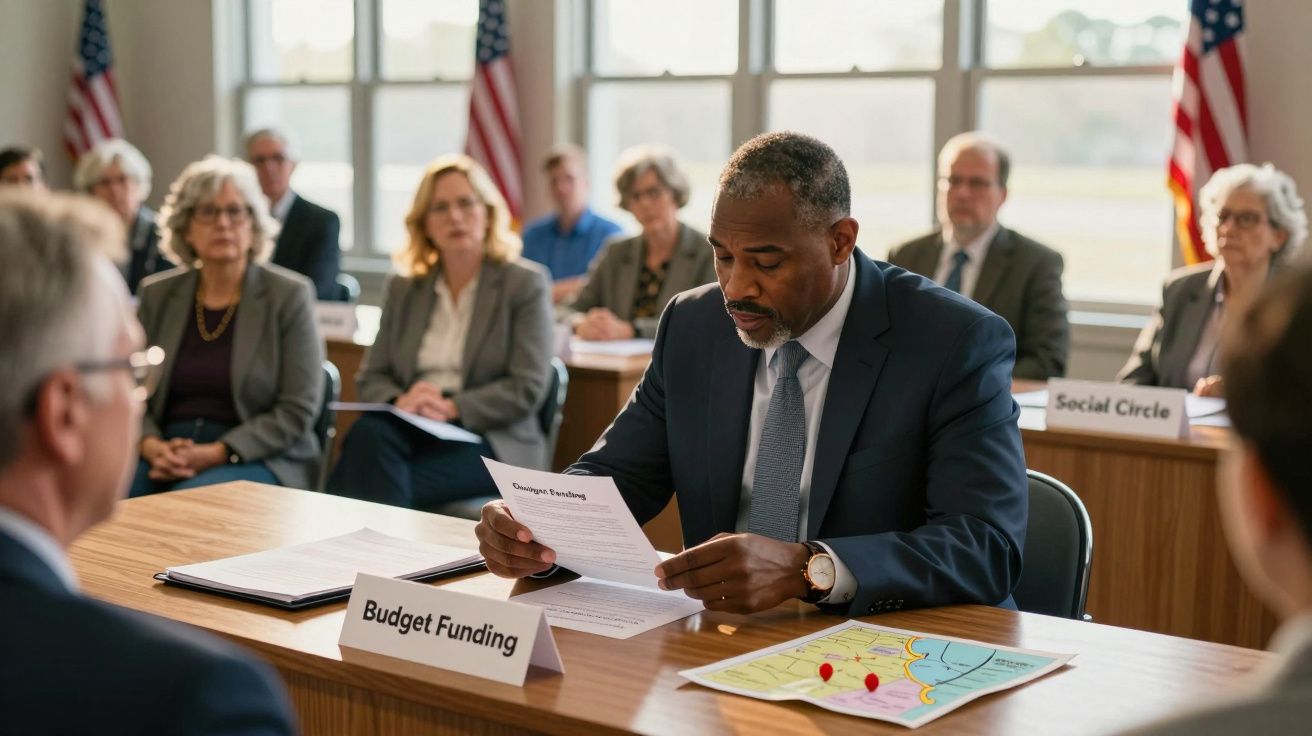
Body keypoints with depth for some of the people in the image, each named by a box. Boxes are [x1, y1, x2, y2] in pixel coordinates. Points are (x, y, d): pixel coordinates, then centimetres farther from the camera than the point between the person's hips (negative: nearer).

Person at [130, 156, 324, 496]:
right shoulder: (157, 294, 11)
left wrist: (215, 454, -16)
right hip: (168, 454, 3)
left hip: (260, 459, -3)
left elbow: (297, 411, -6)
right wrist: (152, 447, -12)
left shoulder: (290, 295, -1)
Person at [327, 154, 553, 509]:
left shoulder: (525, 283, 4)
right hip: (412, 428, 4)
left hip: (491, 441, -4)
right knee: (368, 434, -32)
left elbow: (528, 388, -5)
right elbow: (372, 377, 14)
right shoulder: (403, 288, 17)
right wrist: (399, 400, -10)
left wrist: (453, 408, -17)